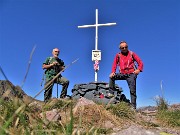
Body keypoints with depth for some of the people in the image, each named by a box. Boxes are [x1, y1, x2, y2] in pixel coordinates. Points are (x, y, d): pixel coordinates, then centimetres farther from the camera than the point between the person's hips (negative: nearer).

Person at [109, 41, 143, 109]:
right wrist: (113, 72, -9)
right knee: (112, 77, -20)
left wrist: (139, 70, -16)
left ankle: (133, 106, 1)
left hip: (131, 74, -2)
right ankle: (111, 93, -13)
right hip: (122, 74, 2)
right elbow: (114, 65, 10)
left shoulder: (132, 54, 3)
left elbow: (140, 62, 2)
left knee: (132, 91, -5)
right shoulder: (118, 55, 6)